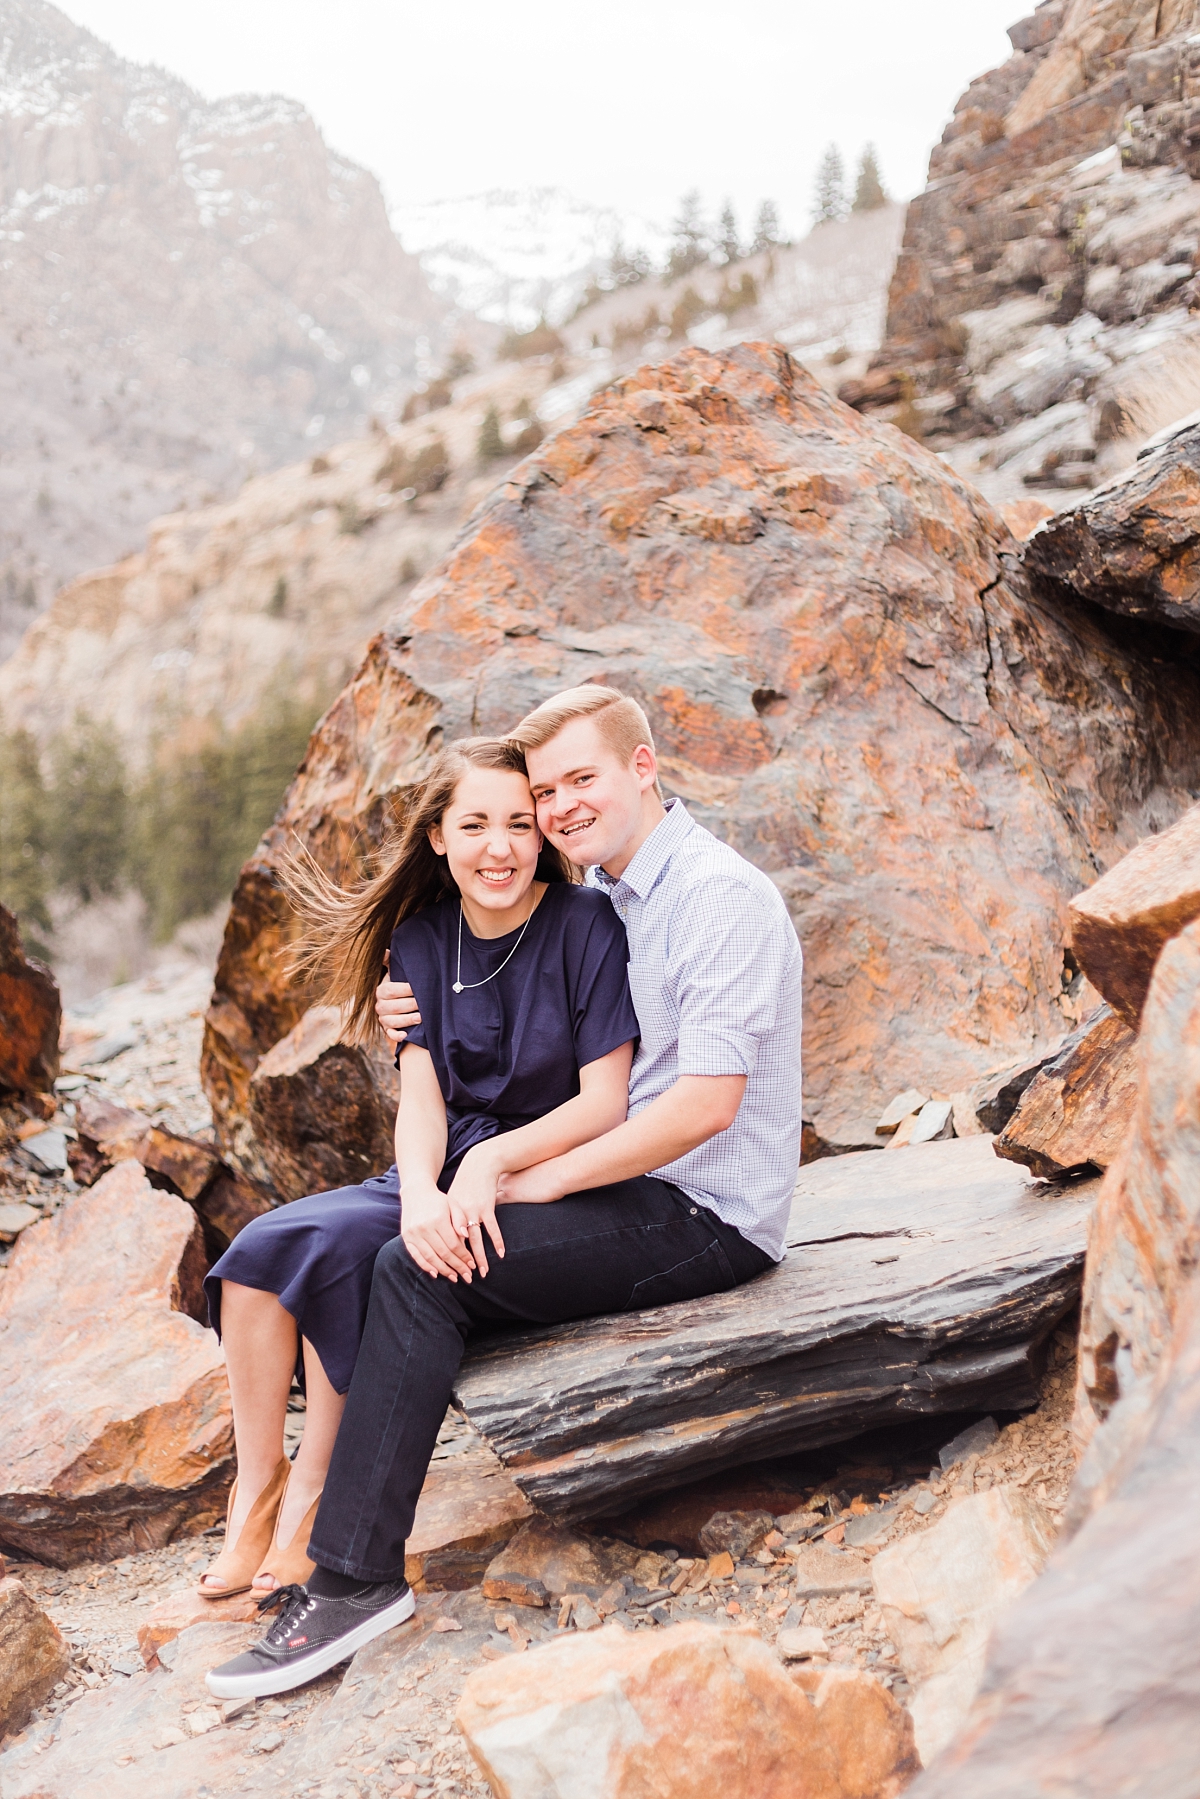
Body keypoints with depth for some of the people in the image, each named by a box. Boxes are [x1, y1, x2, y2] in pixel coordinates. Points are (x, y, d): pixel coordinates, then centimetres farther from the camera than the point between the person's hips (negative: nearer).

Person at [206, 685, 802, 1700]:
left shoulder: (721, 896, -15)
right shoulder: (600, 898, 13)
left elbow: (707, 1103, -24)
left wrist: (537, 1181, -18)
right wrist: (427, 1030, 5)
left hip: (704, 1216, -9)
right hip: (641, 1193, 9)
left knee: (420, 1274, -19)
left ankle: (356, 1578, -13)